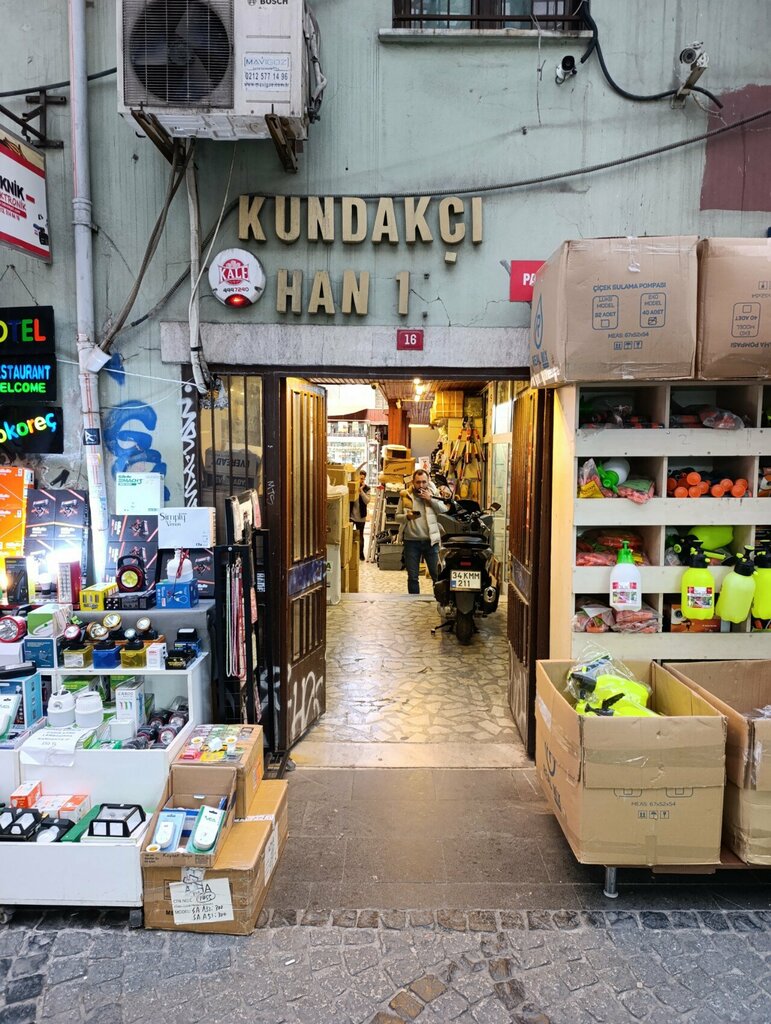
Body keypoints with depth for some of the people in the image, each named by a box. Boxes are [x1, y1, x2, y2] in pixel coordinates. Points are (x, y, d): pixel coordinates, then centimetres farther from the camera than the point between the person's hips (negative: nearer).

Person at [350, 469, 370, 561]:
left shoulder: (366, 489, -1)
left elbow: (367, 501, -12)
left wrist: (361, 491, -22)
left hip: (361, 517, 0)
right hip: (350, 515, 0)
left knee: (360, 536, 11)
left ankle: (361, 554, 22)